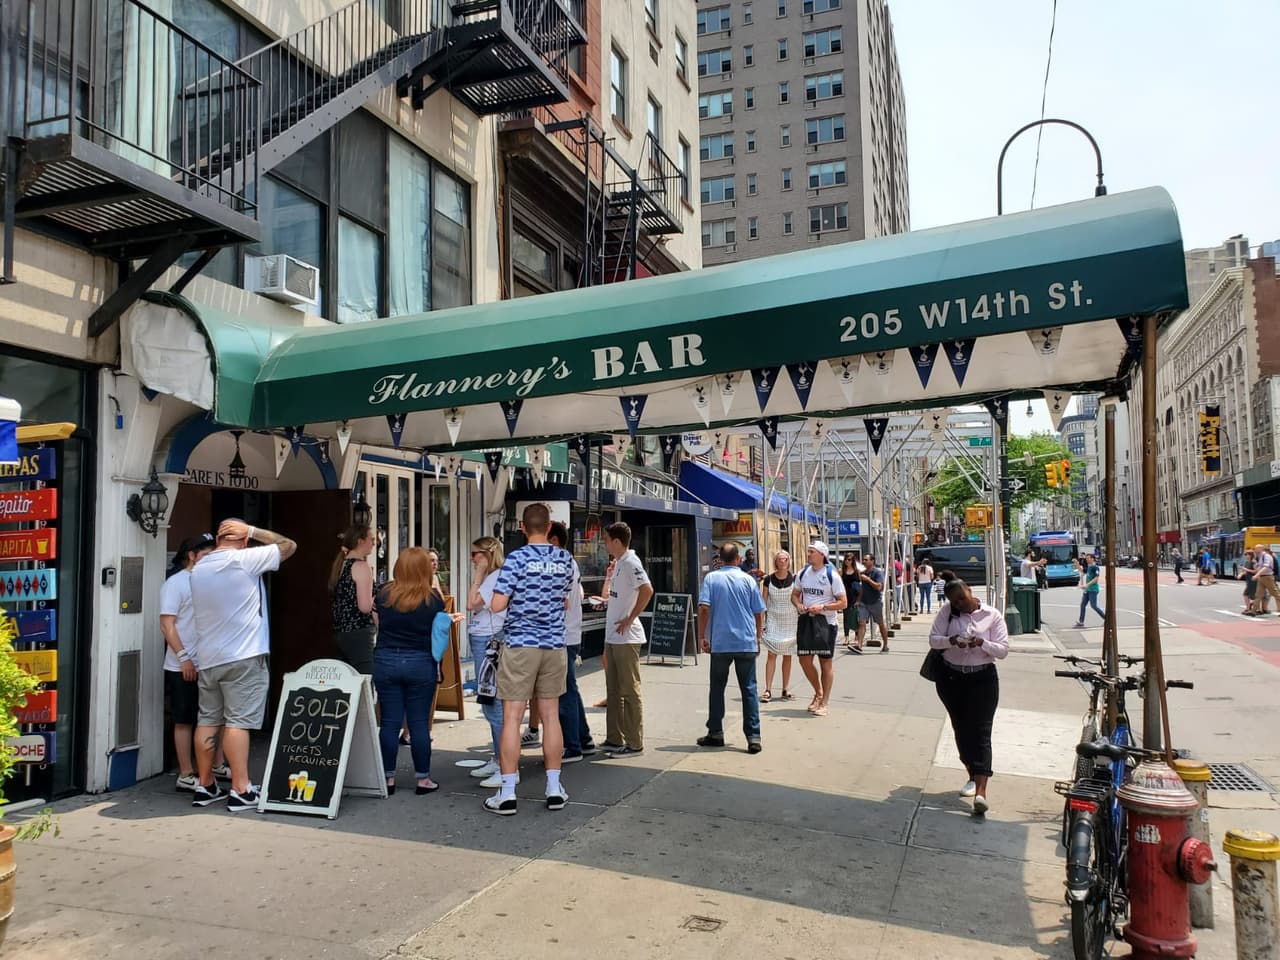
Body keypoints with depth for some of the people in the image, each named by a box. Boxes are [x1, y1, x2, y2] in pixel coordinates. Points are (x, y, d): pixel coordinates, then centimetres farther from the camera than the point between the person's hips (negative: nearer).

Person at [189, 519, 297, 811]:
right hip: (243, 656, -6)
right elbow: (289, 546, -4)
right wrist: (252, 531, 1)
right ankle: (241, 790, -6)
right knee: (238, 722, -7)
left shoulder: (198, 569, 10)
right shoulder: (245, 560, -11)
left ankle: (205, 786, 19)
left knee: (208, 720, 12)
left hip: (208, 658, 7)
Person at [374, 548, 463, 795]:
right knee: (419, 722, 6)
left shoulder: (384, 594, -1)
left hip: (385, 661, 2)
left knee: (389, 722, 7)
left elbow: (379, 624, 12)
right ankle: (423, 779, 13)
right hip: (421, 663, -2)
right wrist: (450, 619, 21)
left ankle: (388, 777, 14)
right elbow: (439, 630, 0)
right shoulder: (433, 597, -8)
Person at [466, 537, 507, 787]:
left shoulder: (496, 577, -14)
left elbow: (472, 603, -17)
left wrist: (478, 575, -10)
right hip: (483, 642, 11)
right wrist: (480, 576, 13)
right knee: (490, 703, 15)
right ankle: (498, 760, 24)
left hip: (489, 642, -11)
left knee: (493, 704, -11)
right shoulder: (490, 577, 18)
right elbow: (474, 606, 15)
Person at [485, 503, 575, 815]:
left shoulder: (517, 558, -11)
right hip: (554, 644, 4)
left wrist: (517, 597, 6)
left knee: (512, 717, 0)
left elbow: (496, 605, -14)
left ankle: (507, 794, 3)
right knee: (550, 715, 11)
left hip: (520, 645, -4)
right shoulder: (565, 559, 4)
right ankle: (554, 789, 17)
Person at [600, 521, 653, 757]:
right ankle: (615, 739, 24)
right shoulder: (619, 563, 14)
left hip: (626, 638, -10)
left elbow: (647, 590, -29)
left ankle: (634, 743, 6)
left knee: (630, 690, -2)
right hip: (613, 637, 10)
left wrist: (630, 619, -24)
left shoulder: (630, 563, -15)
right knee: (613, 691, 15)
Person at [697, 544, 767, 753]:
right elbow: (759, 613, 5)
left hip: (720, 643, 0)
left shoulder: (711, 578, 0)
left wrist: (702, 636, -1)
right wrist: (757, 639, 17)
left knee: (717, 688, 12)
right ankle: (753, 737, 0)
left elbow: (703, 608, -9)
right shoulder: (748, 579, 3)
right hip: (747, 643, 1)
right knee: (749, 689, 4)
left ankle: (715, 733, 17)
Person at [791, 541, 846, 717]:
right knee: (804, 660, 6)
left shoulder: (832, 576, -10)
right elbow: (794, 594, 16)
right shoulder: (803, 574, 5)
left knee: (826, 663, 4)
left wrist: (822, 607, -21)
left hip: (826, 622, -5)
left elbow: (843, 603, -10)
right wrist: (798, 604, -6)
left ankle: (825, 702, 16)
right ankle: (818, 693, 30)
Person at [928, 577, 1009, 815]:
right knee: (961, 730, 12)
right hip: (951, 678, 3)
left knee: (981, 732, -11)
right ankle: (973, 776, 30)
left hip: (983, 679, -3)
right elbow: (933, 639, -3)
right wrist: (951, 641, -23)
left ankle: (980, 791, -19)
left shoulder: (992, 615, -4)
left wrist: (982, 643, -24)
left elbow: (1003, 650, -5)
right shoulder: (947, 611, 0)